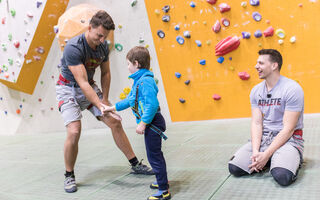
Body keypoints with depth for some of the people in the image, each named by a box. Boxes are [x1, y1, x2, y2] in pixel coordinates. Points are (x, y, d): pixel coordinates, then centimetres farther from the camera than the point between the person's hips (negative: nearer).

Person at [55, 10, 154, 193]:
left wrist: (105, 99, 0)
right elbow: (82, 83, -33)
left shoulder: (103, 46, -8)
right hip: (69, 89, -6)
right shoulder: (73, 48, -29)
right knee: (74, 132, -21)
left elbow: (105, 73, 5)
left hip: (90, 87, 6)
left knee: (115, 122, 0)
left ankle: (136, 164, 12)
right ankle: (69, 176, 3)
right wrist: (100, 106, -40)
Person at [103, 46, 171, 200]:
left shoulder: (145, 81, -21)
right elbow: (130, 99, 23)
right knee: (155, 153, 22)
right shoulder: (139, 80, 13)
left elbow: (152, 104, -28)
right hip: (151, 123, 11)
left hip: (152, 123, -11)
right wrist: (114, 108, 27)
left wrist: (143, 123, -25)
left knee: (154, 156, -3)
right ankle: (162, 181, 38)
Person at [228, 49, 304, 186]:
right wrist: (255, 152, -16)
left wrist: (266, 155, -22)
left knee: (283, 176, -32)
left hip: (288, 138, -5)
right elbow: (256, 123, 0)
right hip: (263, 136, 5)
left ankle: (293, 160, 3)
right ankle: (269, 162, 9)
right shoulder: (256, 91, 5)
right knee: (234, 167, -14)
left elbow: (288, 129, -17)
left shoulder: (292, 89, -14)